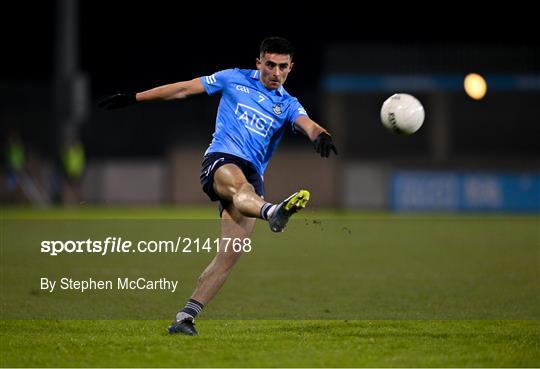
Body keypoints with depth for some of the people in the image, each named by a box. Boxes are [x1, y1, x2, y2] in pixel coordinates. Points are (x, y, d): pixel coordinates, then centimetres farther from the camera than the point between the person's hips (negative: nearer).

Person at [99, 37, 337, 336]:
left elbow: (307, 125, -7)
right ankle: (273, 213, -76)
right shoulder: (235, 79, 12)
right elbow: (184, 89, 18)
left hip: (252, 176, 3)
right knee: (238, 183, -40)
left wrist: (321, 135, -32)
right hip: (221, 159, -3)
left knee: (232, 251, -11)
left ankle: (186, 317, -6)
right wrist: (134, 98, 19)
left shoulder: (287, 105, 15)